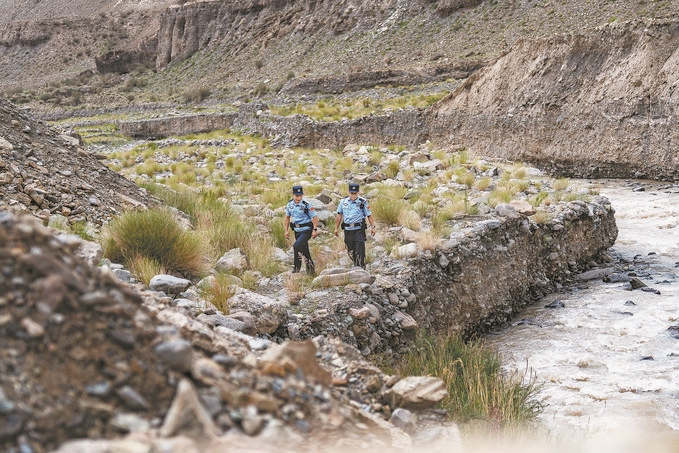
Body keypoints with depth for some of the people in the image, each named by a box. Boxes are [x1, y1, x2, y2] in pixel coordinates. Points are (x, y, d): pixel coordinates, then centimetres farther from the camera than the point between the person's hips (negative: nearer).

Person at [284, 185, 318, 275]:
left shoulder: (307, 205, -14)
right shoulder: (289, 204, 1)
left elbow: (315, 217, -10)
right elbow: (287, 217, 14)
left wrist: (315, 230, -15)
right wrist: (286, 230, 11)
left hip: (306, 230, -6)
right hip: (297, 231, 6)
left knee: (297, 246, -24)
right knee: (304, 250, 12)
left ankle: (297, 268, -10)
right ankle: (311, 269, 26)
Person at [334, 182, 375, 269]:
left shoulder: (363, 202, -4)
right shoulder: (344, 201, 6)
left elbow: (369, 215, 1)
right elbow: (339, 215, 13)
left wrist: (372, 227, -3)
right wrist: (336, 228, 15)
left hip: (359, 230, -4)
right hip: (347, 230, 4)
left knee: (360, 252, -8)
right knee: (350, 252, 11)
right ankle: (356, 266, 28)